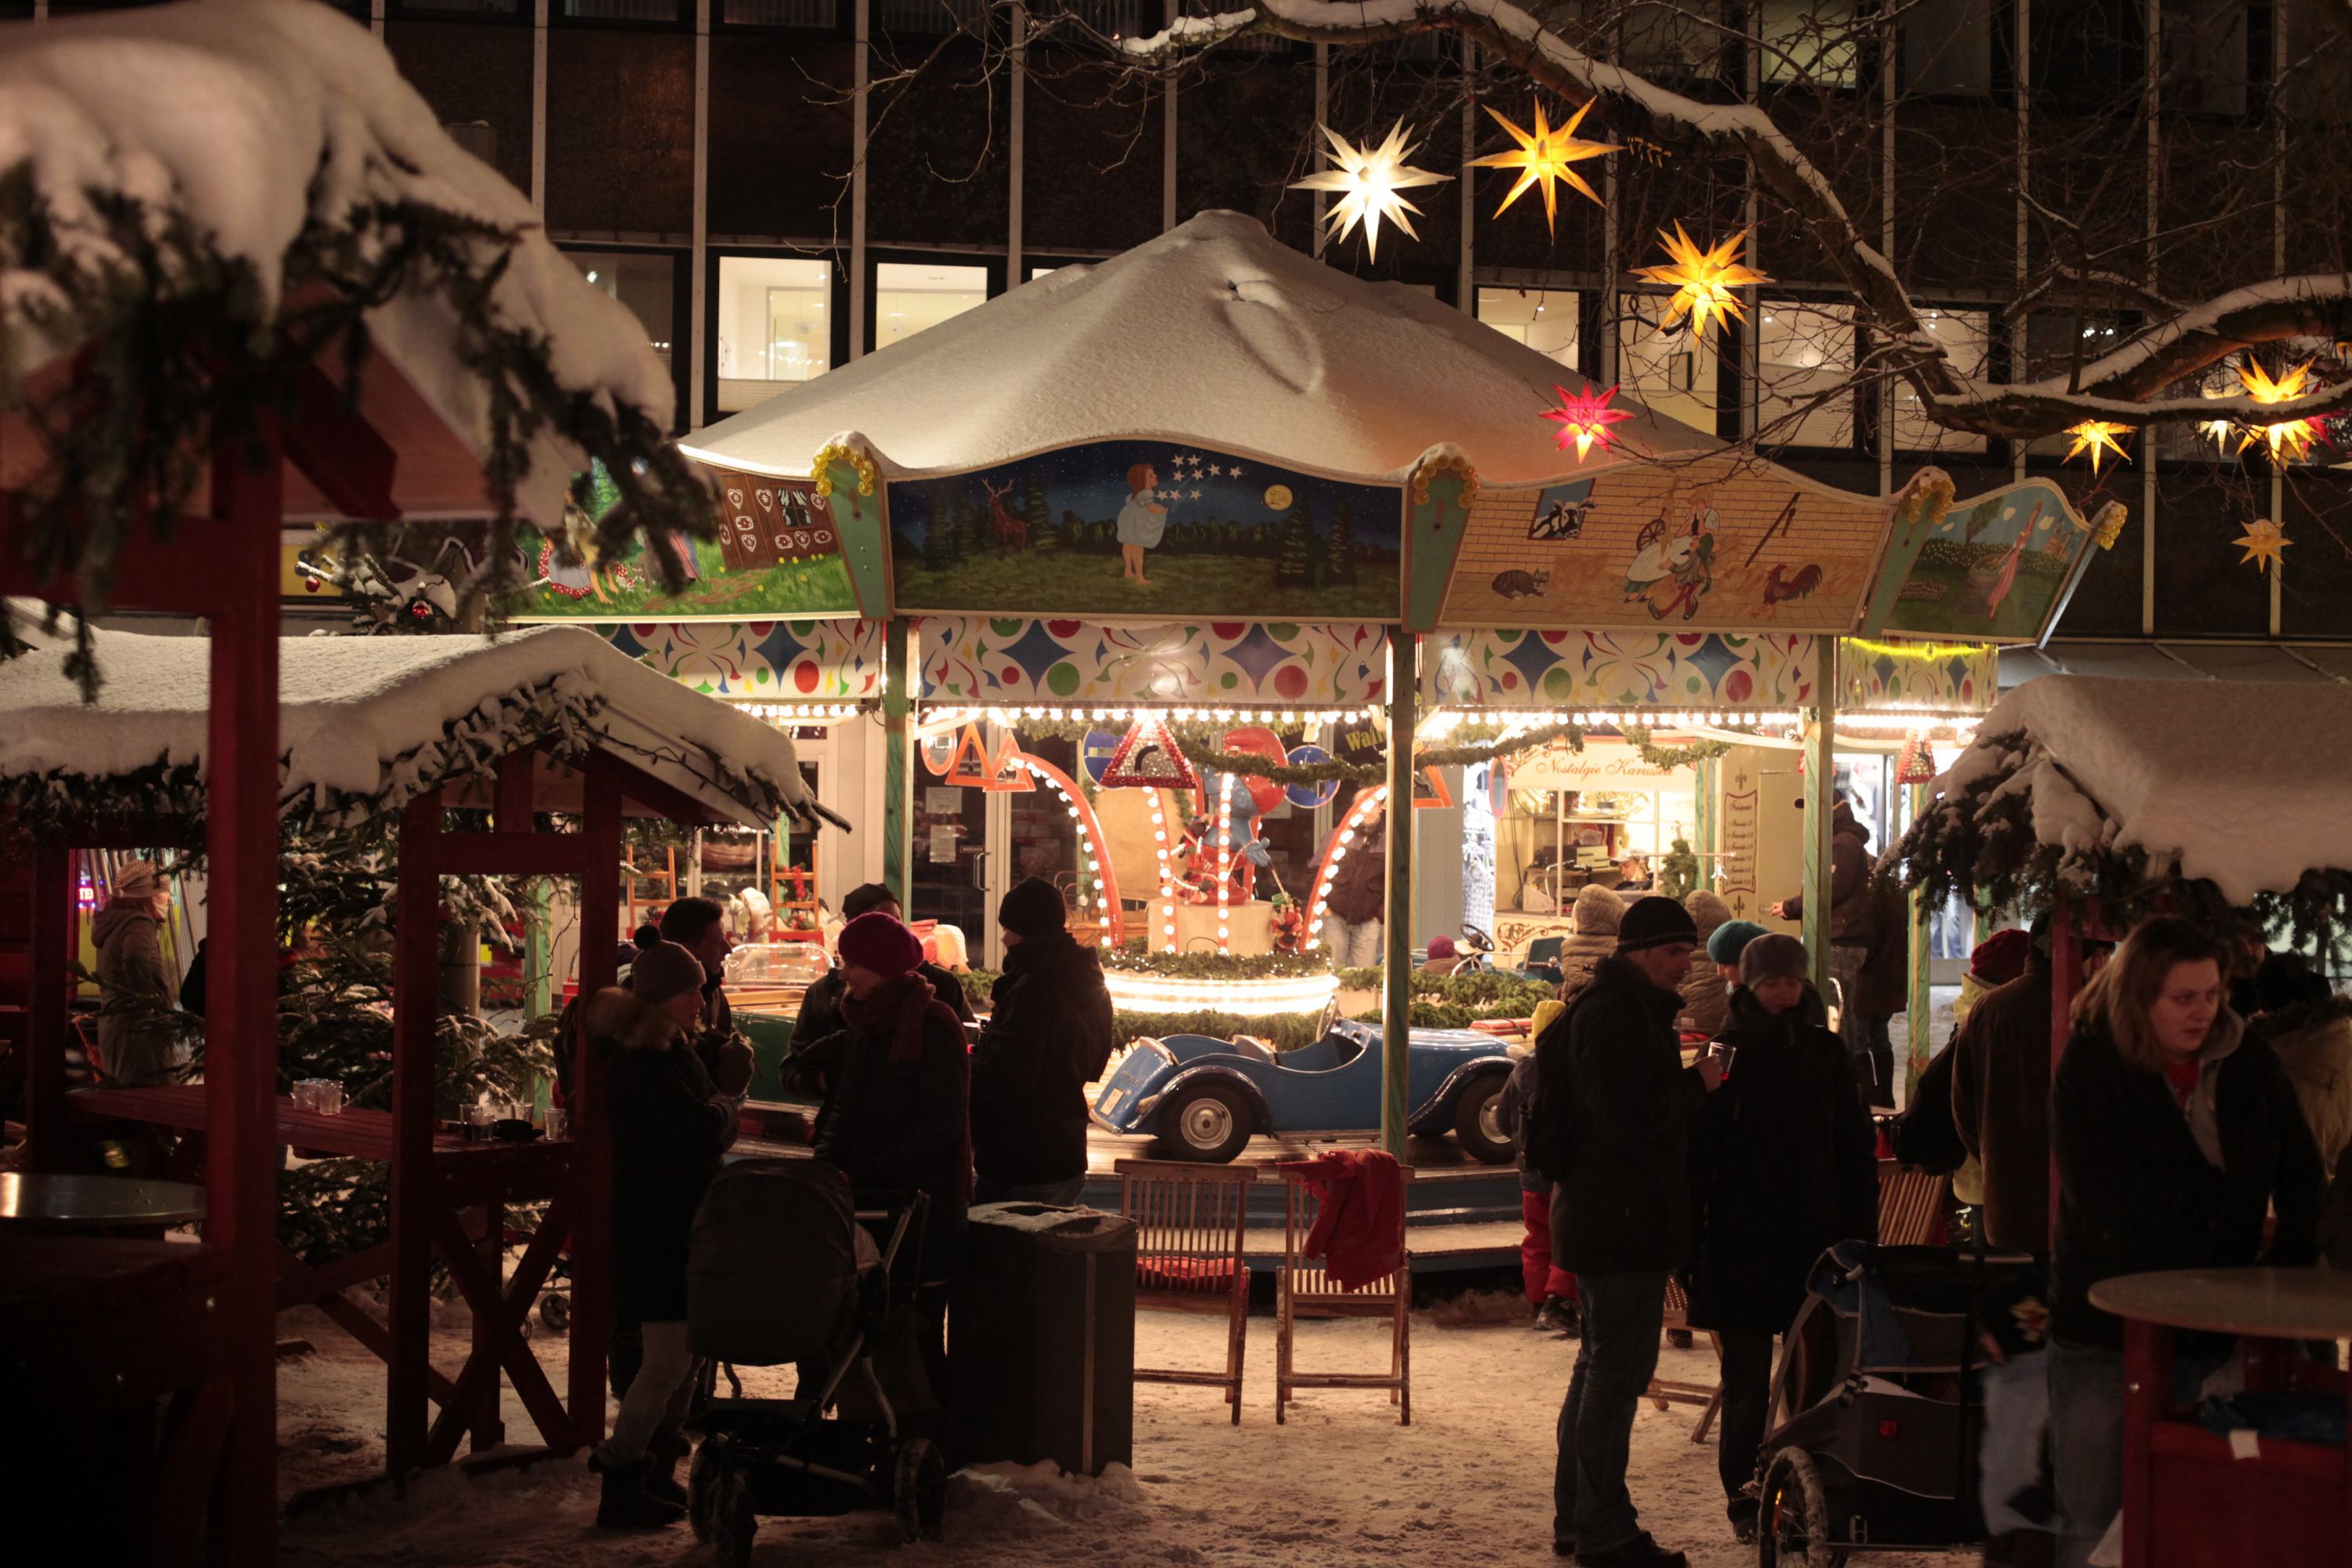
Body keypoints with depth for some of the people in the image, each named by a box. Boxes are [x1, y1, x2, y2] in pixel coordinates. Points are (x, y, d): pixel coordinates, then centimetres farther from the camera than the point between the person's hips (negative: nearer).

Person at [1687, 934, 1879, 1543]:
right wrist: (1689, 1237, -8)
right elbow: (1696, 1150, -3)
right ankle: (1744, 1498, 11)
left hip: (1813, 1238, 2)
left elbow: (1856, 1148, 8)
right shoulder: (1727, 1054, -2)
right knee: (1747, 1380, 2)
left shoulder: (1825, 1052, 6)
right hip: (1741, 1242, -2)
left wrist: (1859, 1234, 1)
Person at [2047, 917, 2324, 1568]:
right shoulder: (2091, 1066, -6)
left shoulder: (2250, 1063, 4)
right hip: (2107, 1335, -3)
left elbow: (2301, 1174, 13)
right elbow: (2098, 1191, -18)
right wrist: (2220, 1195, -12)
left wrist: (2288, 1265, -3)